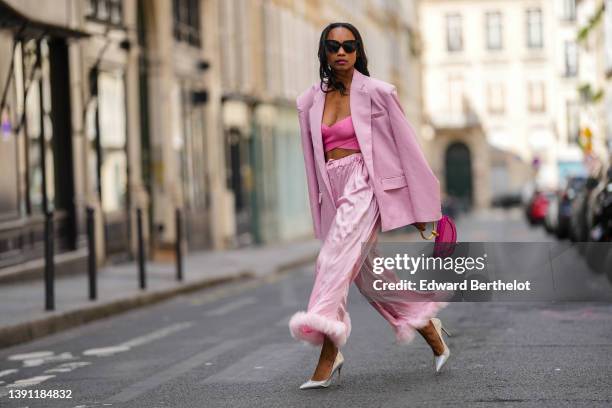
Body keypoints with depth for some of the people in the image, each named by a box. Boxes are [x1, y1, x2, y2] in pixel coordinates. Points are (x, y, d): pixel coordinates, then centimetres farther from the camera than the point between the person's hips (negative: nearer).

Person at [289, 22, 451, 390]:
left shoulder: (376, 93, -3)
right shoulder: (310, 101, 10)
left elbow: (407, 147, 0)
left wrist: (422, 207, 1)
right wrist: (320, 214, 17)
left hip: (365, 184, -6)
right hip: (333, 191, 6)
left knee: (336, 259, -23)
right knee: (370, 274, 9)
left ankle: (328, 356, -27)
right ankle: (430, 330, 27)